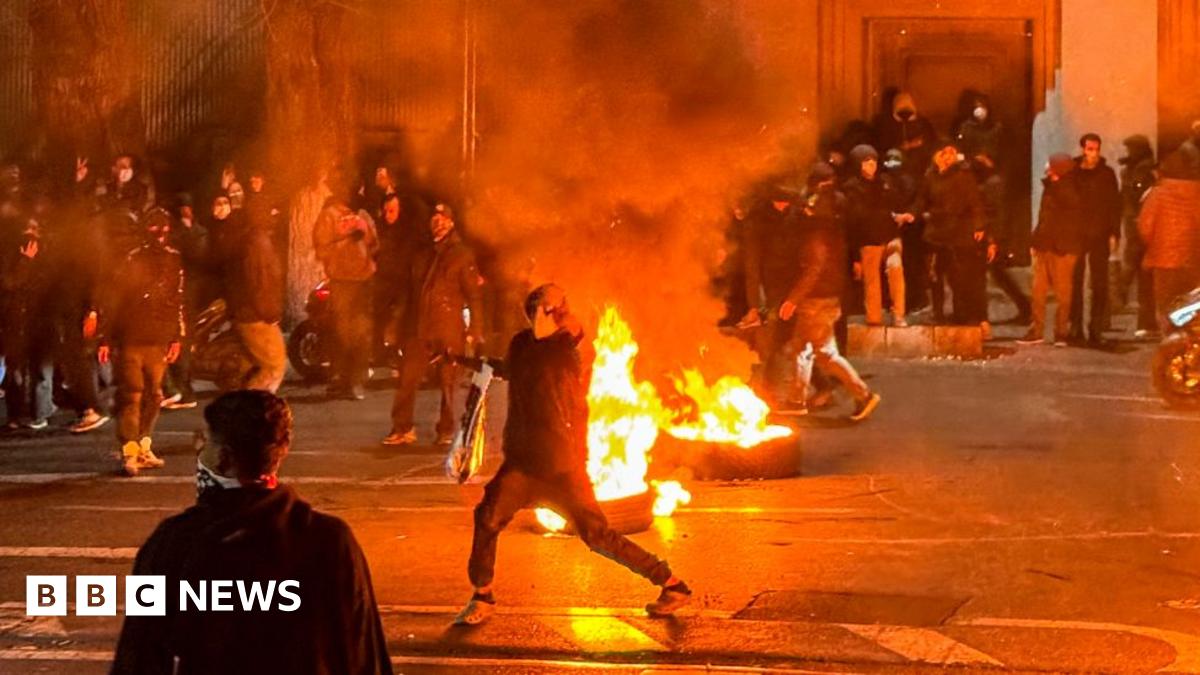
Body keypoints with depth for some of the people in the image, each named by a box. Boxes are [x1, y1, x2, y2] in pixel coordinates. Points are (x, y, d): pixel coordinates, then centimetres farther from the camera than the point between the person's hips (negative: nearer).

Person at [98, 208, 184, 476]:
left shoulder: (175, 260, 7)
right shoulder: (133, 260, -4)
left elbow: (178, 301, 14)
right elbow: (112, 300, -3)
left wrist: (177, 338, 11)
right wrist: (106, 338, -6)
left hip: (160, 340, 4)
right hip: (131, 339, -4)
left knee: (153, 395, 9)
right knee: (131, 395, -8)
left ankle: (143, 447, 21)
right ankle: (129, 452, -10)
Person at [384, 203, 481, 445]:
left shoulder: (462, 255, 3)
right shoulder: (423, 255, 17)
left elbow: (474, 295, 0)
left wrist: (475, 331, -7)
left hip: (450, 329, -4)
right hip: (421, 329, 4)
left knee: (448, 384, 1)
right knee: (407, 378, -3)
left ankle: (446, 431, 11)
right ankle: (402, 428, 3)